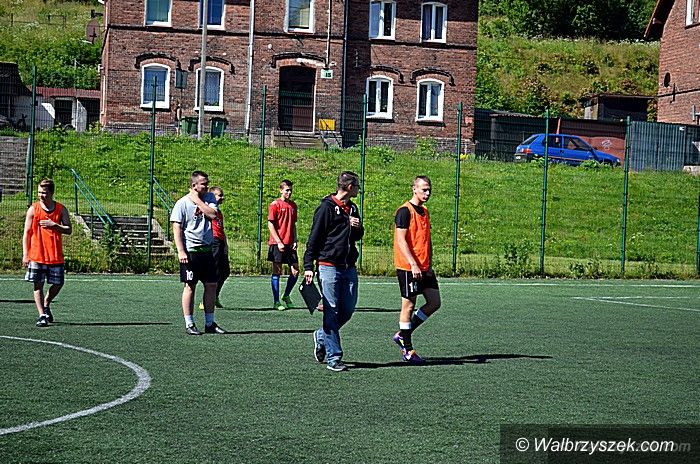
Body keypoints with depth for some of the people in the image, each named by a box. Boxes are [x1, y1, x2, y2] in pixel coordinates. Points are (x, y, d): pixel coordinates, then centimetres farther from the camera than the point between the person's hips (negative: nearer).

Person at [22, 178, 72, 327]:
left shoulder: (61, 209, 3)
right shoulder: (33, 210, 0)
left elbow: (69, 230, 3)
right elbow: (26, 233, 0)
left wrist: (54, 225, -14)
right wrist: (25, 254, -6)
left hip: (56, 256, 2)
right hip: (36, 255, -2)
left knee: (58, 284, 7)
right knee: (38, 285, -2)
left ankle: (46, 304, 33)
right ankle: (41, 315, 1)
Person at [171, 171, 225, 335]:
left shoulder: (209, 197, 8)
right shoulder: (182, 203, -6)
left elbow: (213, 214, -9)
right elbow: (177, 228, -8)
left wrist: (197, 200, -8)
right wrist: (181, 251, -15)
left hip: (207, 249, 5)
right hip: (190, 250, -5)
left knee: (211, 285, 7)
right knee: (190, 286, 0)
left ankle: (210, 323, 16)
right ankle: (189, 324, 6)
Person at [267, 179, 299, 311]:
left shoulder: (293, 205, 14)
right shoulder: (275, 204, -4)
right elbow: (270, 224, -7)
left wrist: (295, 241, 5)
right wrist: (278, 242, -13)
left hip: (290, 244, 6)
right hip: (277, 244, -6)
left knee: (295, 272, 2)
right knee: (277, 272, 0)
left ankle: (286, 296, 20)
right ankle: (276, 301, 5)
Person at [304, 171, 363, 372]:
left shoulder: (352, 208, 16)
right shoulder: (327, 207, -7)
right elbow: (314, 238, -8)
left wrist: (357, 227, 3)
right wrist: (308, 266, -12)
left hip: (349, 267, 7)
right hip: (329, 267, -7)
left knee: (348, 310, 6)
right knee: (331, 312, -5)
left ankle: (322, 336, 29)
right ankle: (333, 357, -2)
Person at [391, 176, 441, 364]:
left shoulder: (424, 211, 16)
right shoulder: (405, 211, -10)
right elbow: (401, 240, -17)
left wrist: (429, 265, 10)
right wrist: (413, 265, -22)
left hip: (424, 268, 9)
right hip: (408, 268, -8)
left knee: (434, 302, 7)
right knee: (409, 305, -1)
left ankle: (402, 335, 17)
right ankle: (407, 350, 7)